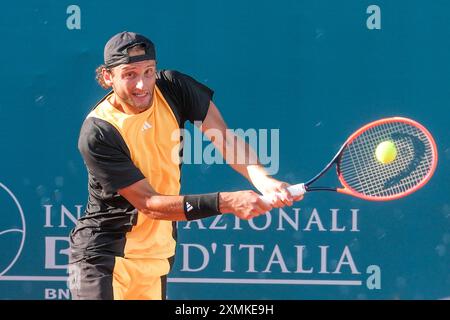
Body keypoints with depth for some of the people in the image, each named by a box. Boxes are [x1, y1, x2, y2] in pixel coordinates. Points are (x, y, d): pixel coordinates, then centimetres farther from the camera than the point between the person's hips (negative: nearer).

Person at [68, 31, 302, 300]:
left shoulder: (172, 88, -7)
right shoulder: (97, 135, -22)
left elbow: (224, 138, -10)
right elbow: (149, 203, -23)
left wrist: (263, 180, -30)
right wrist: (226, 202, -32)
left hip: (157, 255, 5)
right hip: (101, 254, -5)